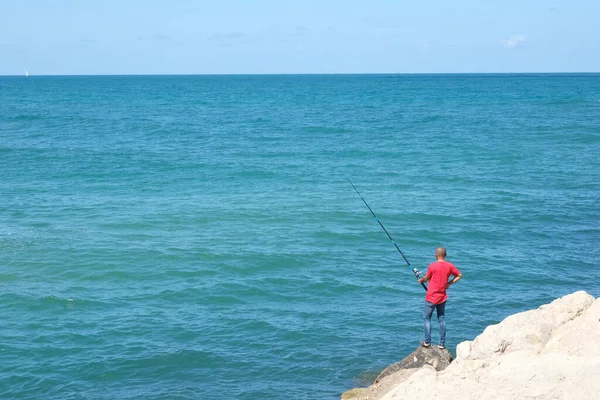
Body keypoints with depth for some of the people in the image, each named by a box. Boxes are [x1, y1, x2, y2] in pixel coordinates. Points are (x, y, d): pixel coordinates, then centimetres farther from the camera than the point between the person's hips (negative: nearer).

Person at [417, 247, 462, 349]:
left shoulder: (432, 266, -15)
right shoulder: (450, 266, -3)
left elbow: (426, 278, -2)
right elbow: (459, 275, 7)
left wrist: (420, 280, 20)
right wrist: (449, 283, 8)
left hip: (431, 297, -4)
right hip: (442, 297, 4)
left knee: (427, 318, 8)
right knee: (442, 319, 11)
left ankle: (427, 342, 5)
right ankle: (442, 343, 11)